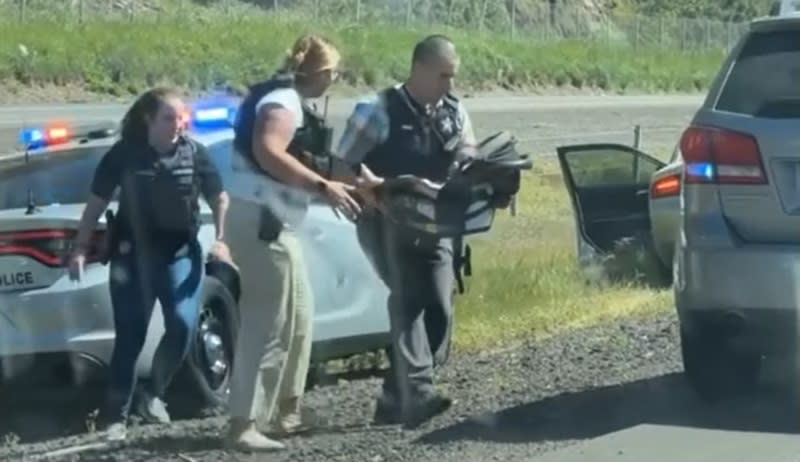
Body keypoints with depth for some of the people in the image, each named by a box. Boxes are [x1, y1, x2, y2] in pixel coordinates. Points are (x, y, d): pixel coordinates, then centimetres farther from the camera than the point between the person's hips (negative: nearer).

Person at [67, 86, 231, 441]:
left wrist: (221, 238, -4)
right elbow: (97, 203, 1)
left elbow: (219, 199, 8)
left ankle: (154, 394, 15)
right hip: (133, 254, -2)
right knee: (131, 336, -5)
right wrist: (81, 247, -4)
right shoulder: (124, 154, -7)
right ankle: (115, 415, 2)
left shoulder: (194, 154, -4)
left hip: (181, 252, 2)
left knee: (183, 326, -10)